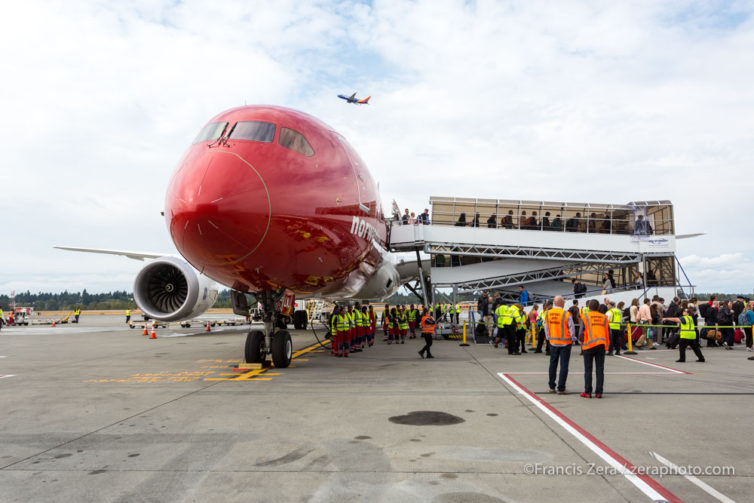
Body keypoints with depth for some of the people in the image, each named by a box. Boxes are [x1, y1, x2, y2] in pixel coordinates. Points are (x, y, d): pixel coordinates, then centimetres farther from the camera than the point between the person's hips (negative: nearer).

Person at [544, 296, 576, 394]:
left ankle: (552, 387, 19)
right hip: (565, 343, -4)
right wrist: (572, 338, 8)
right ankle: (561, 388, 4)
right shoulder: (566, 314, -17)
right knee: (564, 365, 3)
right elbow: (571, 328, -9)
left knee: (553, 364, 15)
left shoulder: (547, 314, -3)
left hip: (553, 342, 4)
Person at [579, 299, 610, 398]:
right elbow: (608, 332, 8)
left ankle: (587, 392, 4)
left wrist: (582, 341, 12)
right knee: (600, 369, 6)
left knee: (588, 369, 3)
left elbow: (581, 332, -5)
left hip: (589, 345, -3)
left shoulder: (585, 316, 0)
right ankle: (599, 392, 7)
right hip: (601, 345, 3)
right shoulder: (604, 317, 10)